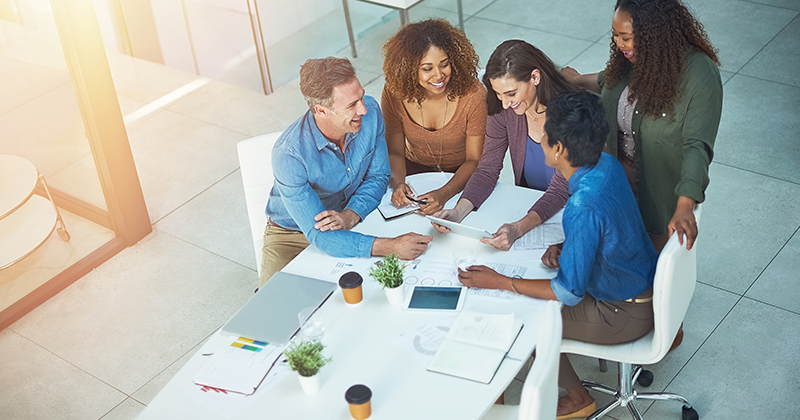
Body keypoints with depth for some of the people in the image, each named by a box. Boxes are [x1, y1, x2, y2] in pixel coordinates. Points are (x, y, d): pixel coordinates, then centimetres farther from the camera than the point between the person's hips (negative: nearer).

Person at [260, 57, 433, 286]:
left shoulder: (370, 113, -19)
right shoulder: (289, 154, -33)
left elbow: (378, 176, -4)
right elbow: (319, 235, -34)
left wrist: (350, 216, -24)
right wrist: (391, 247, -43)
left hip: (354, 219, 4)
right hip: (293, 235, -4)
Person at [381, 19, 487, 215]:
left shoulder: (472, 94, -23)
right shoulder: (394, 93, -16)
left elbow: (474, 160, -16)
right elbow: (395, 151, -6)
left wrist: (444, 193, -34)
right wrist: (398, 183, -28)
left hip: (460, 174, -2)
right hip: (416, 169, 2)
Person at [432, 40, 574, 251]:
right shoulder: (502, 109, -10)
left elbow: (561, 188, -24)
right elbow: (487, 170, -6)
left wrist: (519, 228, -41)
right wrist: (458, 211, -25)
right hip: (526, 202, 4)